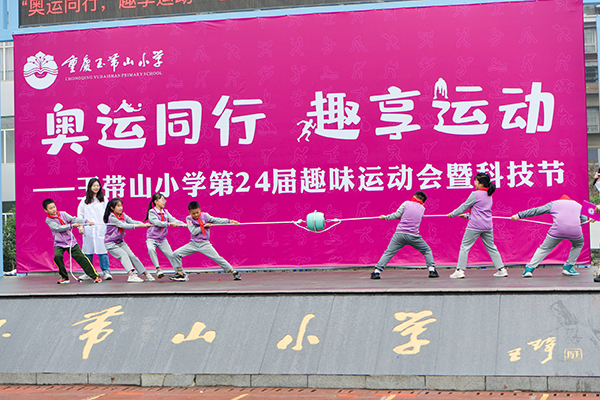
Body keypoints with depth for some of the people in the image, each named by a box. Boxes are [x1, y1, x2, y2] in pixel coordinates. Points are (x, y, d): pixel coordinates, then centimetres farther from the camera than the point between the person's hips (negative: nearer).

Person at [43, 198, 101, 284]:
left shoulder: (63, 214, 4)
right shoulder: (48, 220, -5)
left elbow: (73, 219, -6)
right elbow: (58, 228, -18)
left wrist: (86, 222, -19)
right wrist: (72, 225, -20)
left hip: (71, 241, 2)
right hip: (59, 244, -2)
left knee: (81, 257, -5)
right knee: (57, 256, -28)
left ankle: (95, 276, 1)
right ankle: (64, 277, -9)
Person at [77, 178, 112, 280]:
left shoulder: (103, 200, 8)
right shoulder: (84, 200, 12)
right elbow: (80, 214, 15)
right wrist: (80, 226, 4)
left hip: (101, 229, -2)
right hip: (88, 230, 2)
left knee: (102, 250, -9)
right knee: (87, 251, 3)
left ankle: (106, 272, -7)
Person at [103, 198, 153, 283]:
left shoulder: (123, 215, 3)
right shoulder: (111, 218, -18)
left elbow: (132, 221, -11)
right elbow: (124, 225, -26)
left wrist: (144, 224, -29)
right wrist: (139, 226, -33)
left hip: (121, 242, 7)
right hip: (110, 244, -6)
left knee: (132, 256, -3)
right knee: (123, 255, -24)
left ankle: (146, 274, -1)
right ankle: (131, 275, -39)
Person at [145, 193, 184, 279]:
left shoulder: (165, 212, 8)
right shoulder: (151, 212, -9)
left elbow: (173, 220, 0)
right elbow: (157, 222, -21)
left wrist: (184, 224, -14)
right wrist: (169, 224, -27)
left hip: (162, 239, 5)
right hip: (152, 238, -5)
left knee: (171, 255, 1)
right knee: (151, 249, -34)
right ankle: (158, 269, -30)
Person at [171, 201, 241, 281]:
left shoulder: (205, 216, -4)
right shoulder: (188, 218, -3)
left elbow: (216, 220, -13)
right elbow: (193, 232, -12)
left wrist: (229, 221, -25)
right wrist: (204, 226, -11)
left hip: (204, 244, -2)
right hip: (193, 244, 2)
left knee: (218, 258, -9)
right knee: (176, 253, -7)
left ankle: (234, 272, -3)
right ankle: (180, 274, 4)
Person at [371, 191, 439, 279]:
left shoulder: (406, 203, 6)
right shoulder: (422, 208, 14)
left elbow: (397, 214, 0)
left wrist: (386, 217, 14)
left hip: (400, 234, 0)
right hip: (413, 236, 1)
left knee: (388, 253, 5)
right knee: (427, 251, 19)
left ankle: (377, 271, -4)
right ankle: (432, 270, 6)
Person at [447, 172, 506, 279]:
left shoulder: (475, 194, -9)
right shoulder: (489, 195, 13)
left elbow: (464, 206, -1)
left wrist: (452, 214, 12)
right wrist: (467, 216, 26)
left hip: (475, 226, -7)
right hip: (487, 226, 7)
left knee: (465, 247, 0)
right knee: (491, 248, 13)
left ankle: (459, 271, -4)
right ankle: (501, 269, 10)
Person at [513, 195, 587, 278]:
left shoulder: (554, 204, 23)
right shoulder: (579, 205, 29)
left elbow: (535, 211, 22)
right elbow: (584, 219, 26)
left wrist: (519, 216, 26)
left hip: (557, 230, -1)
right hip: (575, 231, 1)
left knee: (544, 248, 15)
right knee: (578, 245, 32)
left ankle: (529, 269, 6)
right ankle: (568, 267, 25)